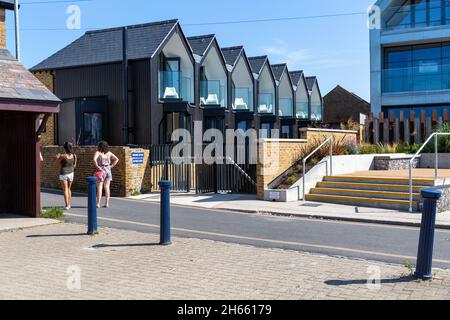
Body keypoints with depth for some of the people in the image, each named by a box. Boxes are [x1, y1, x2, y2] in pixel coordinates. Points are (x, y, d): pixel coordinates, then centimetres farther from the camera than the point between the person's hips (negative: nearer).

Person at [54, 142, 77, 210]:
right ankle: (69, 204, 23)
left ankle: (67, 205, -1)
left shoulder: (63, 156, -18)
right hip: (71, 173, 4)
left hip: (63, 174, -4)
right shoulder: (74, 156, -6)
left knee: (65, 190, 2)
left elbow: (56, 163, -5)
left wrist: (57, 157, 12)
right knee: (69, 189, 18)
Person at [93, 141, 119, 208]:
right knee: (107, 187, 7)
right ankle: (107, 203, 8)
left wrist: (97, 166, -13)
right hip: (108, 170, 4)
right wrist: (111, 166, 5)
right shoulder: (109, 153, 8)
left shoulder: (98, 153, -6)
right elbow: (117, 159, 7)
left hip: (101, 170, -4)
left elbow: (94, 159, -24)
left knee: (99, 187, -2)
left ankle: (98, 203, -4)